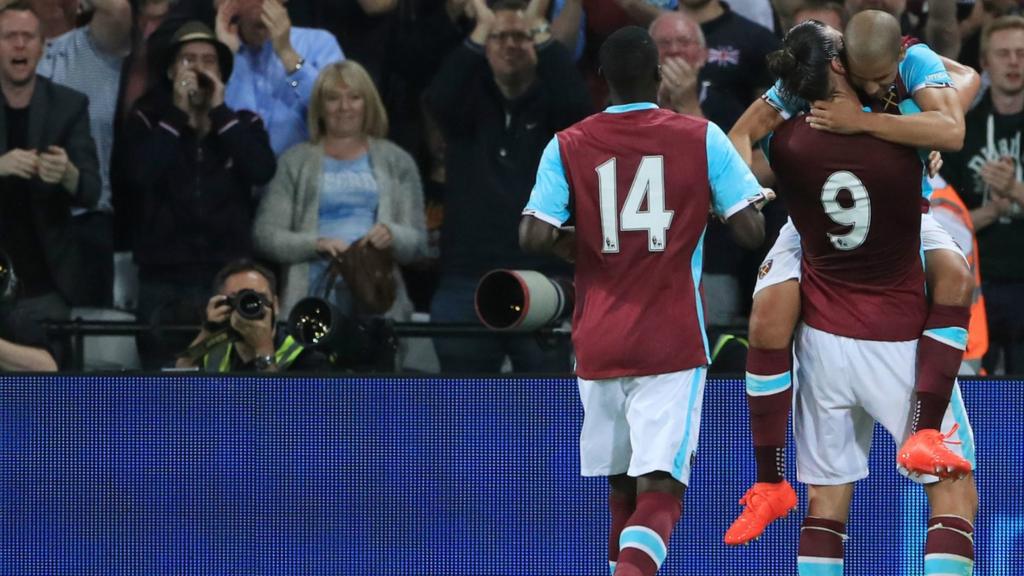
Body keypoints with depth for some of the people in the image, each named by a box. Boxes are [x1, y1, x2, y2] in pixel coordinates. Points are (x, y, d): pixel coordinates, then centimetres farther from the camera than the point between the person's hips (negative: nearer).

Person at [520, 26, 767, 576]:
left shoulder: (568, 146, 1)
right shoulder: (702, 139, -2)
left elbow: (534, 236, -9)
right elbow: (750, 230, -5)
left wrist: (580, 242, 11)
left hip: (599, 342, 3)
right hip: (673, 343, -3)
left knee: (621, 490, 18)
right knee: (659, 490, -9)